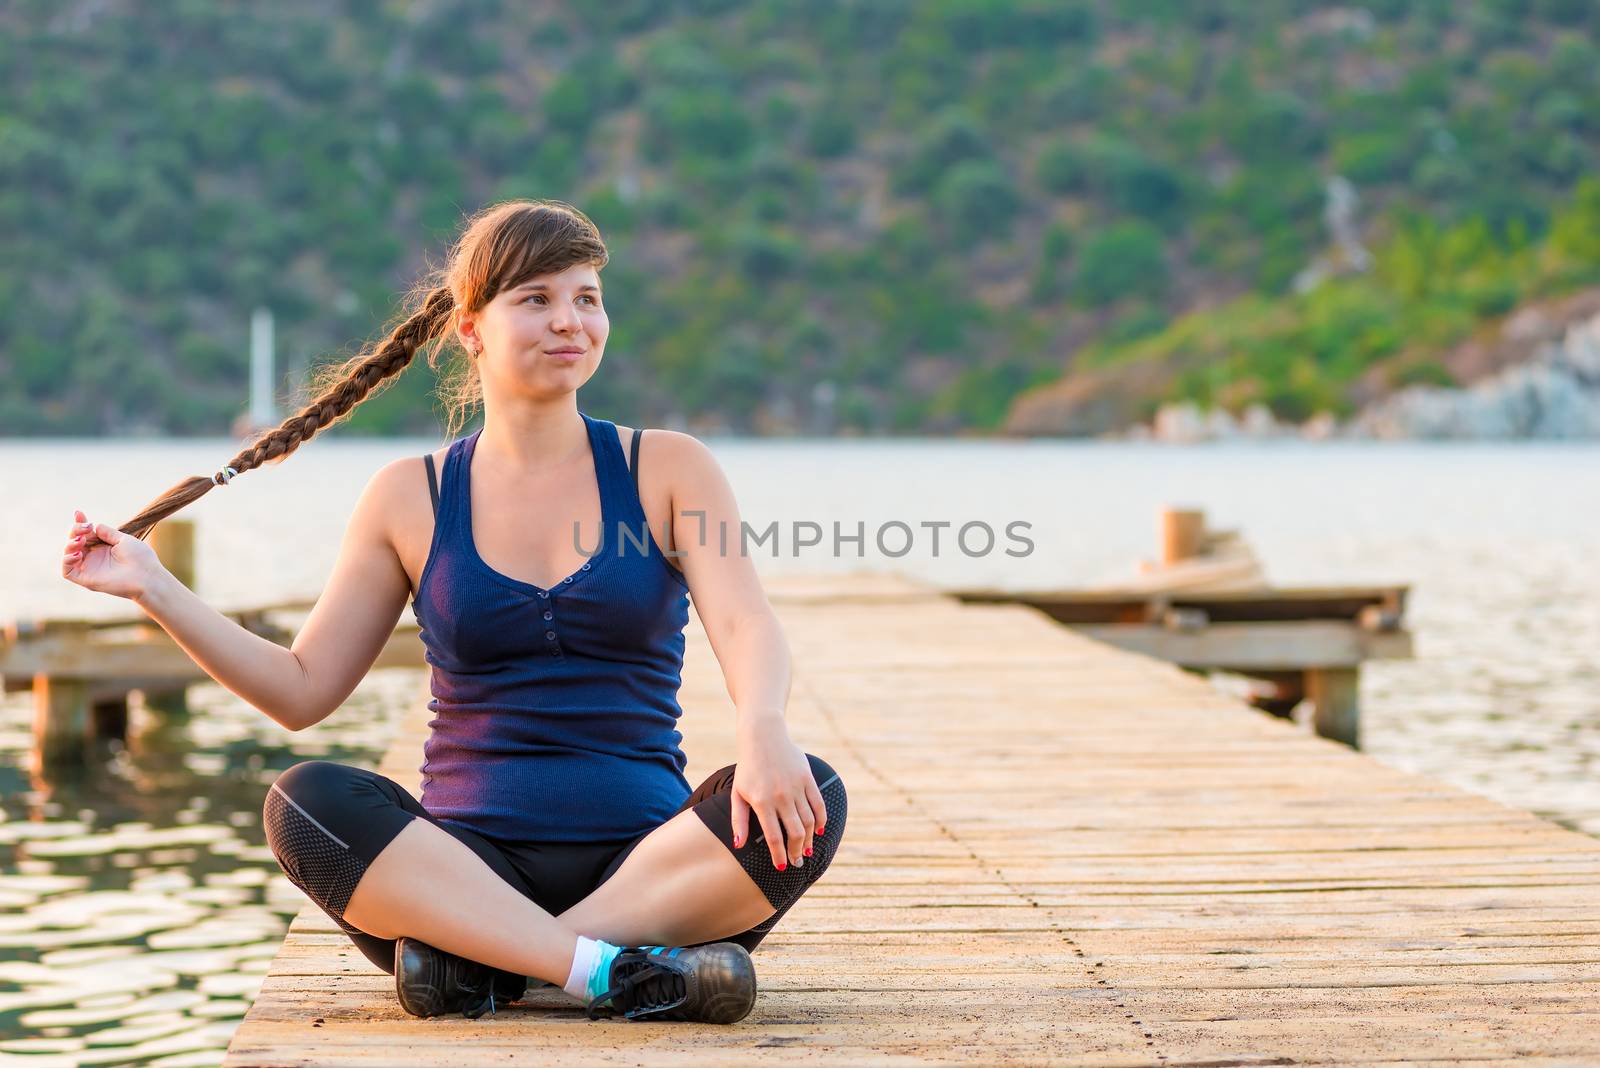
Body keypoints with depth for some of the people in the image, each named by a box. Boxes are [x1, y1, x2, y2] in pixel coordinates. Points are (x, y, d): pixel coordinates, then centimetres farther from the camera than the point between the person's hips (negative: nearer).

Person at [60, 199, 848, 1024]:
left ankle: (477, 961, -32)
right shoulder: (412, 499, 10)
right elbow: (303, 690, 10)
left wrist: (761, 727, -31)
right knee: (305, 802, -28)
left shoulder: (667, 470, 8)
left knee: (810, 796, -29)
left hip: (643, 863, 0)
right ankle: (616, 973, -38)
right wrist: (154, 590, 0)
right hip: (461, 867, 0)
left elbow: (744, 624, -8)